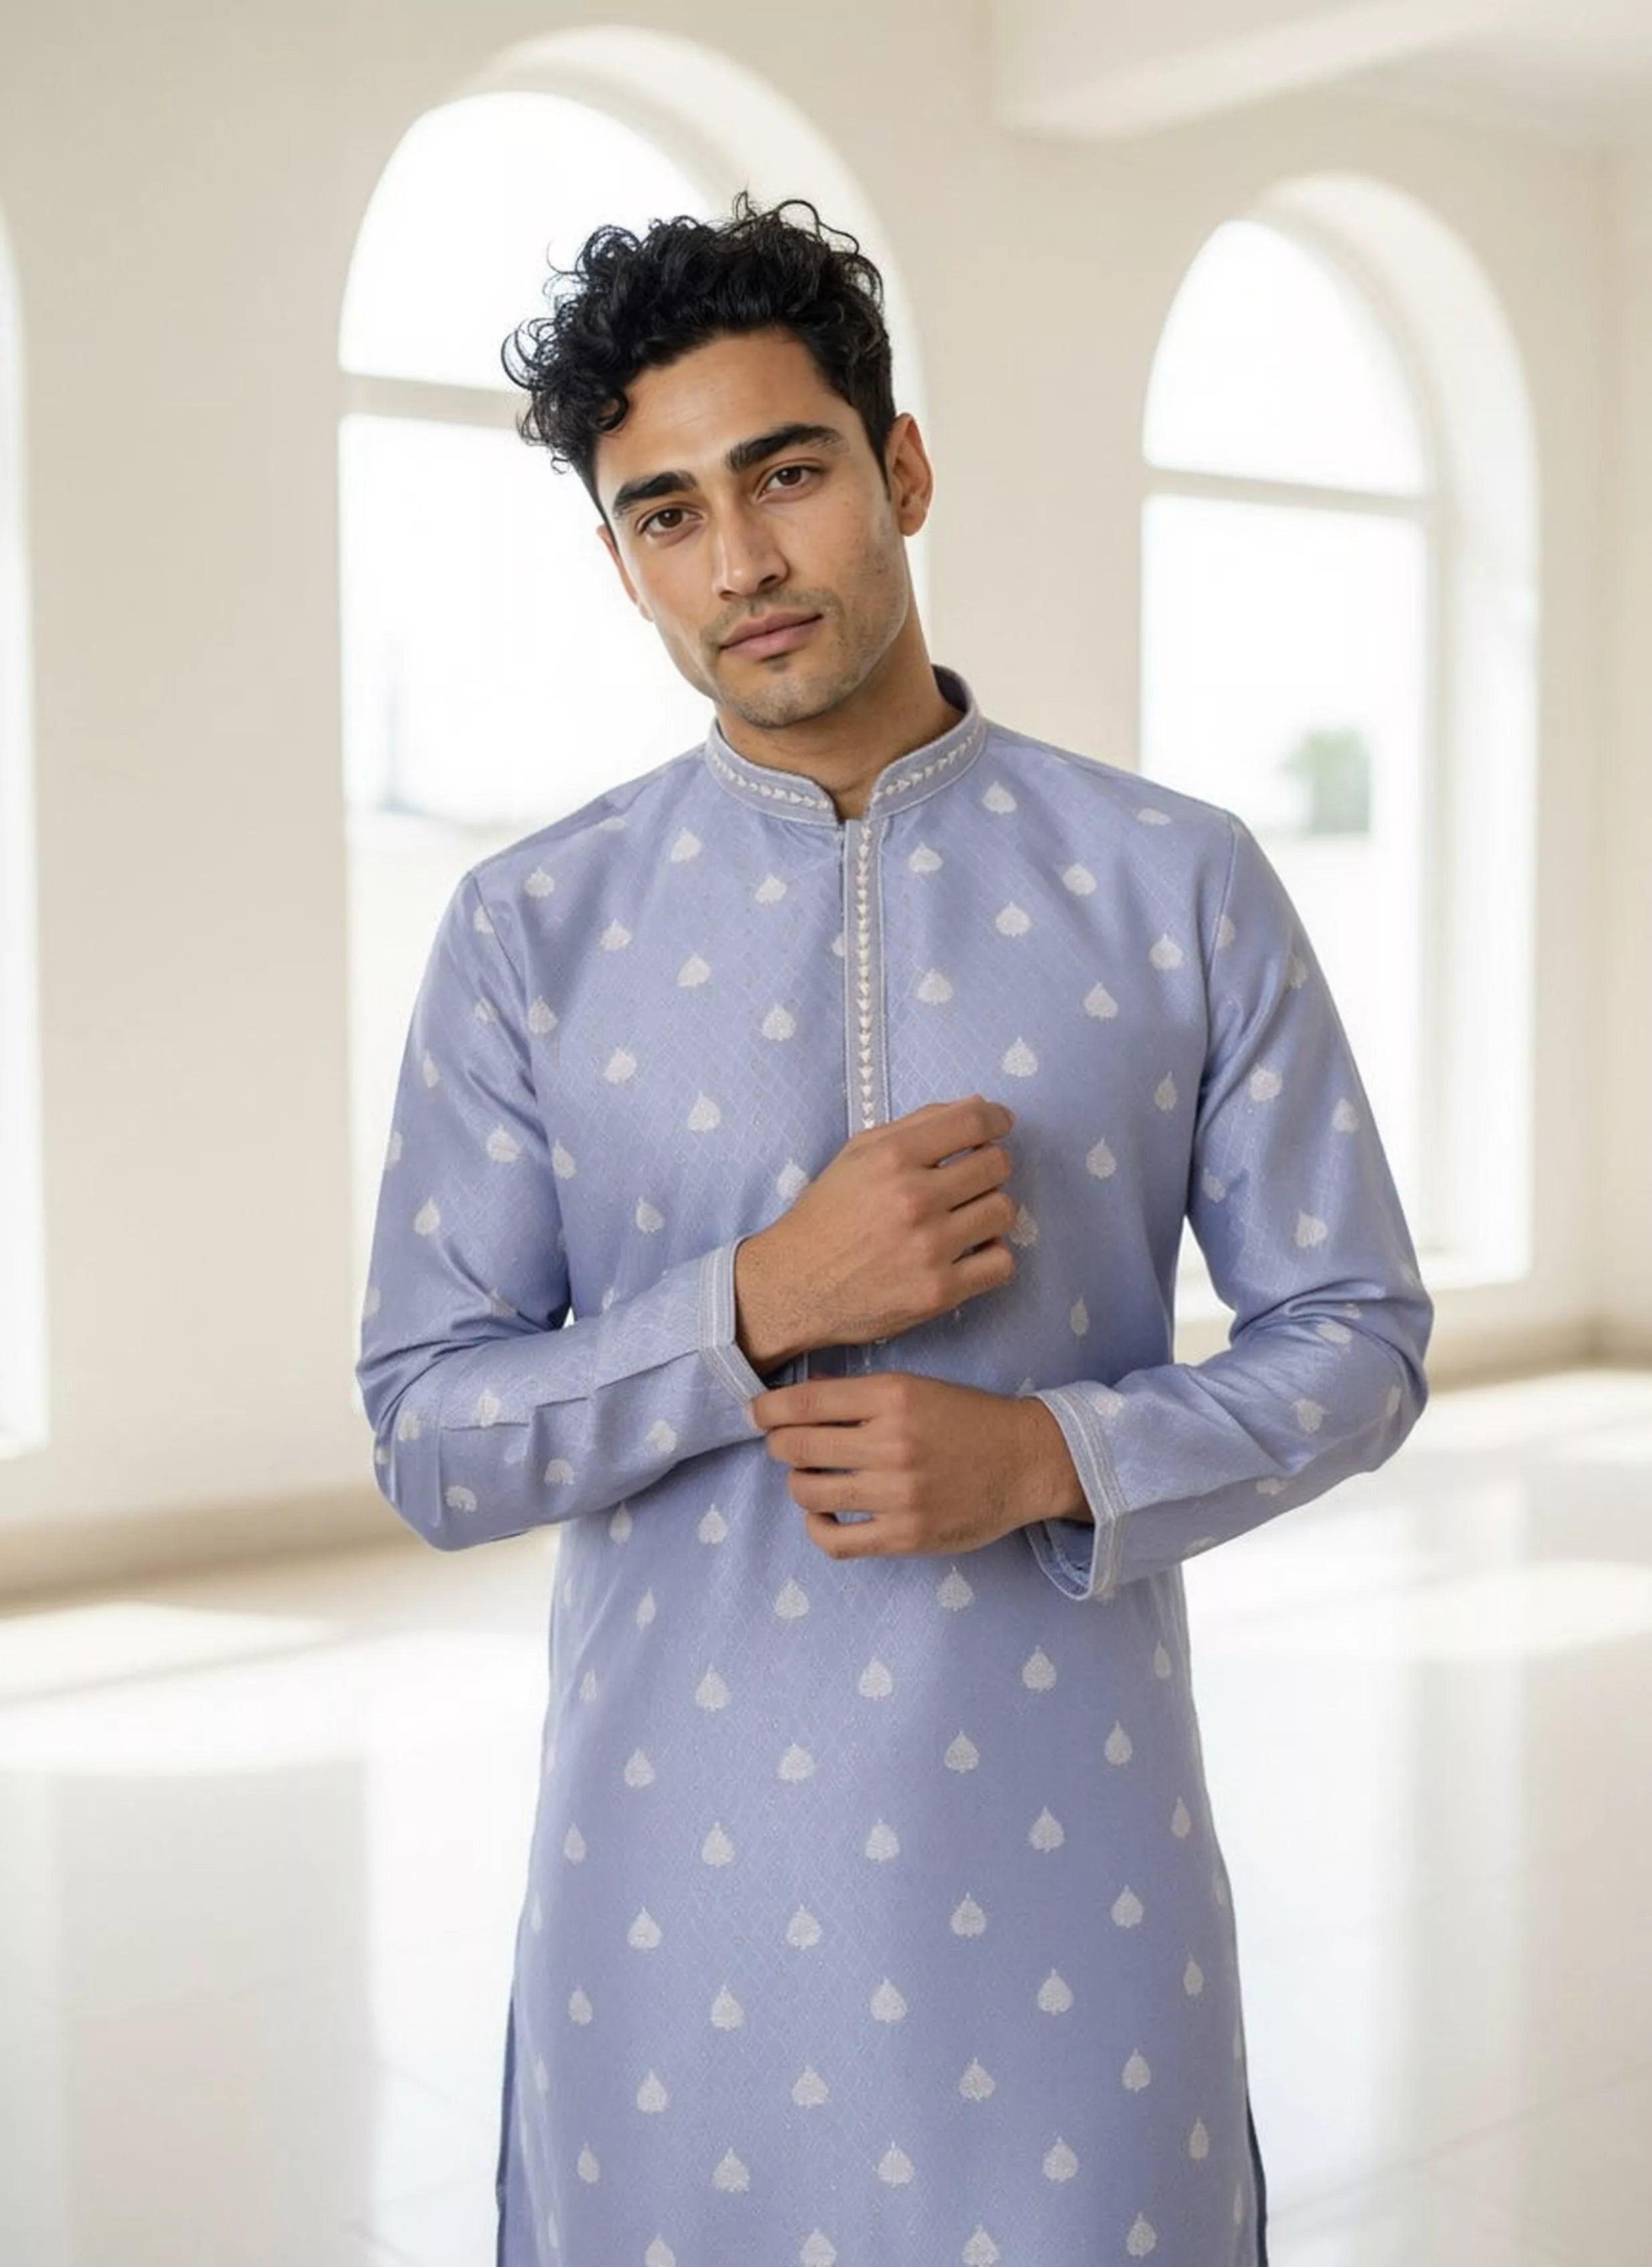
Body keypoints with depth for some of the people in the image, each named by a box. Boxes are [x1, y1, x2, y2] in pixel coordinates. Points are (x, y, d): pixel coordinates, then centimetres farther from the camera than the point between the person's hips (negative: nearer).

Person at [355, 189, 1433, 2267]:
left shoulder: (1180, 886, -2)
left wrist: (1051, 1455, -15)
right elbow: (425, 1437, -3)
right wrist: (758, 1304, -18)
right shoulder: (528, 933, -2)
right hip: (675, 1859, 0)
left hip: (1069, 1854, 0)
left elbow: (1355, 1334, 2)